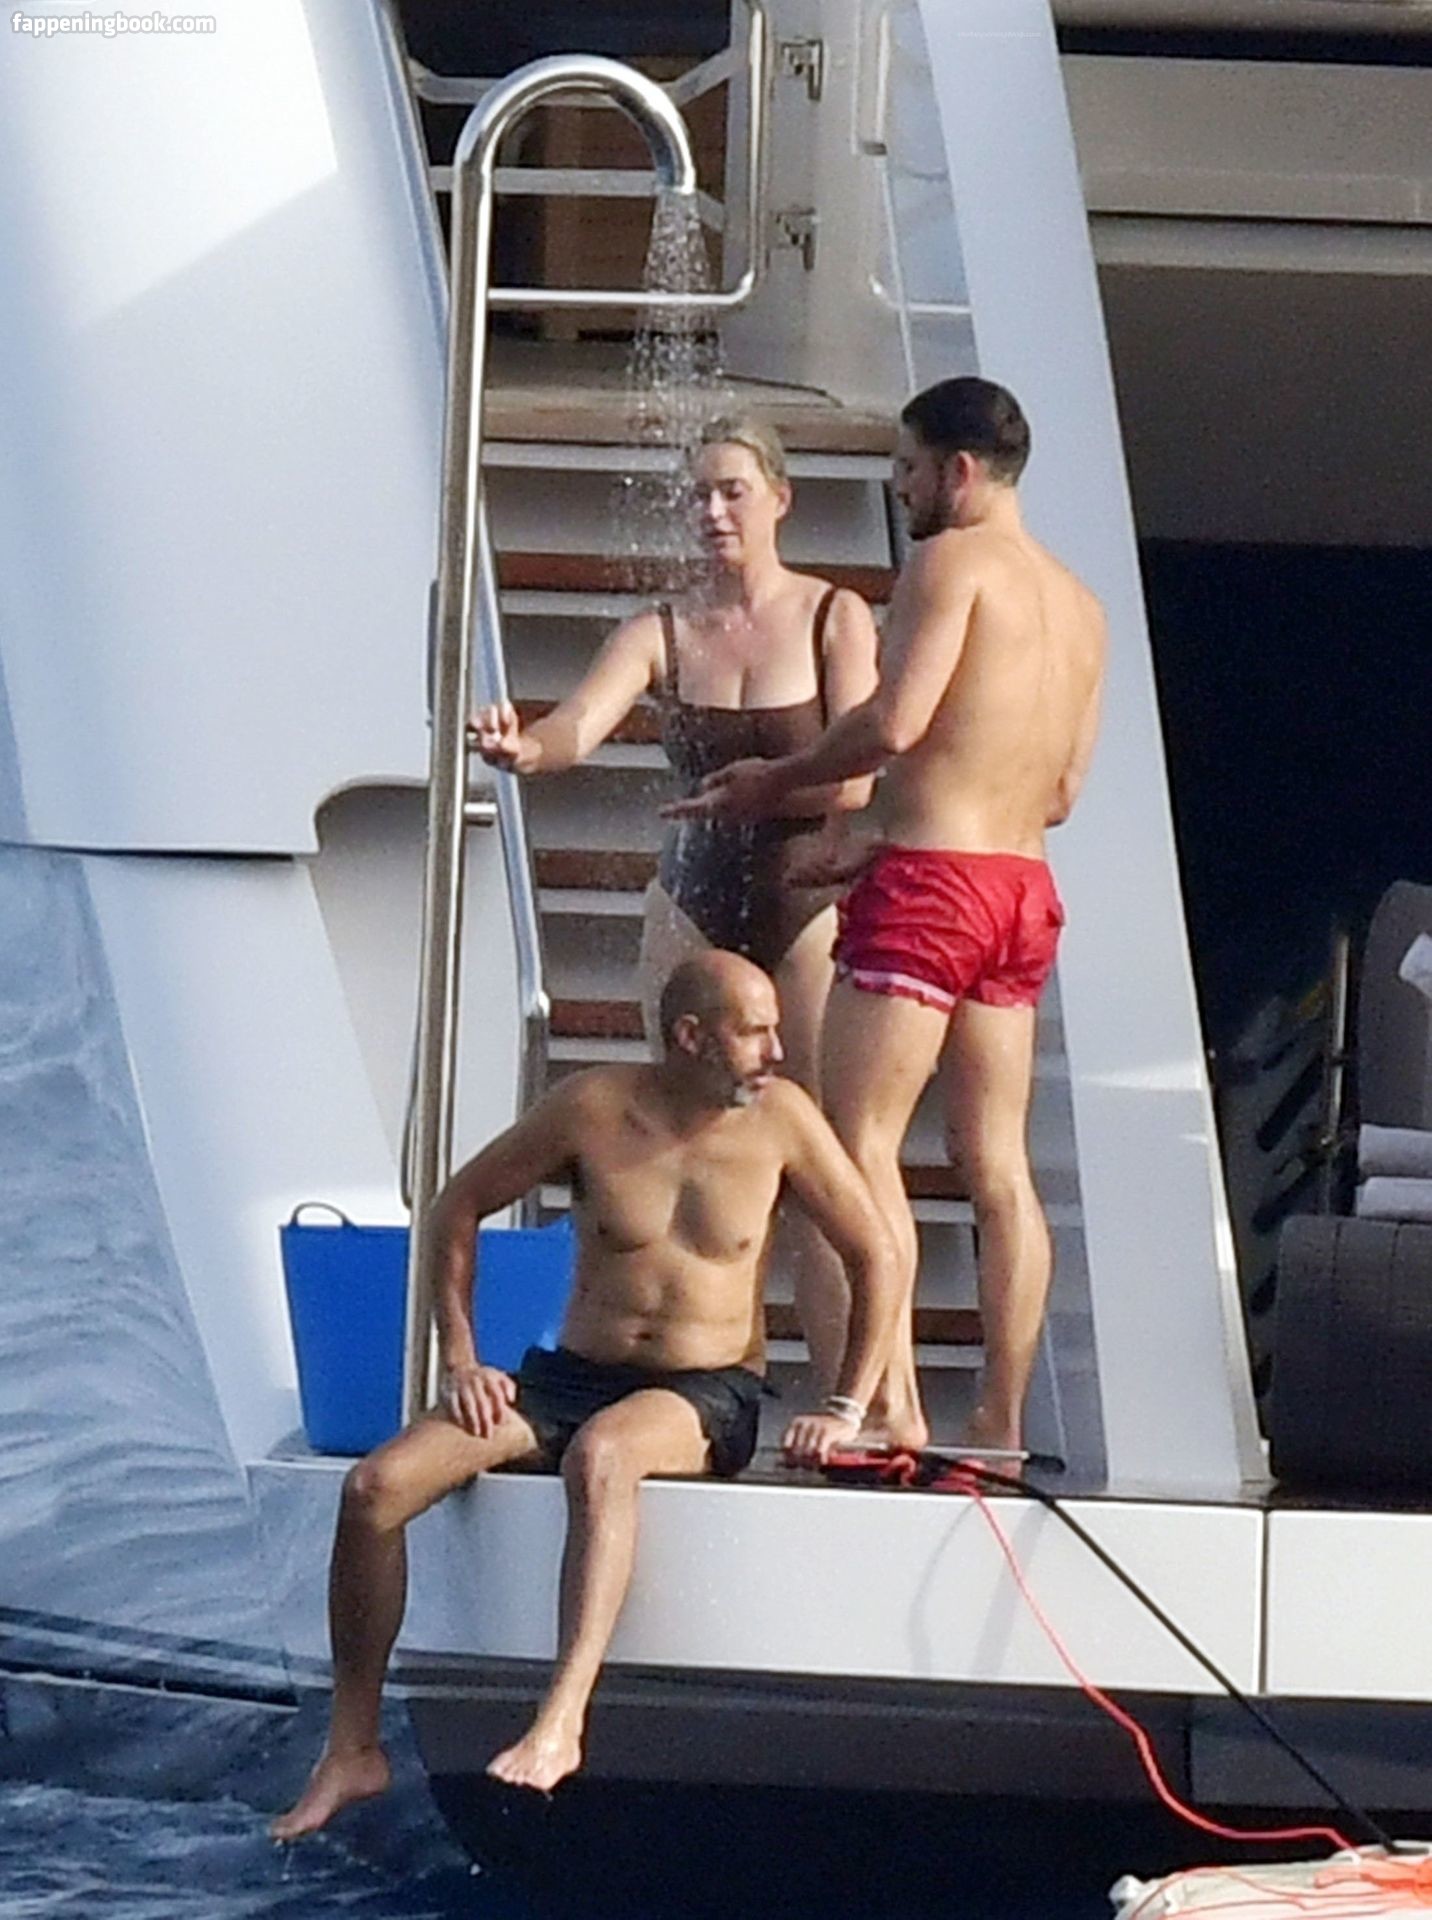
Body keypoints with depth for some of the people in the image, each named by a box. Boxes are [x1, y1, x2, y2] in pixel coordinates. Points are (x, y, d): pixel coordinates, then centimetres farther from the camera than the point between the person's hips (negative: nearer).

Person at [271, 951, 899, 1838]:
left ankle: (561, 1724, -47)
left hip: (707, 1396, -3)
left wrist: (848, 1412, -3)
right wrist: (461, 1358, 2)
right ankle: (354, 1750, -6)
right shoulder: (592, 1108, -4)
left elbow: (878, 1258, 3)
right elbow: (462, 1205, 9)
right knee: (376, 1486, -17)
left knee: (599, 1456, -40)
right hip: (571, 1375, 3)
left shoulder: (780, 1117, -5)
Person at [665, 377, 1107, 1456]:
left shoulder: (953, 561, -7)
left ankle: (891, 1405, -15)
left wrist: (776, 782, -2)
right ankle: (1003, 1417, 5)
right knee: (997, 1160, 8)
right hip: (1025, 884, 8)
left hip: (930, 882, -8)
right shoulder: (1080, 604, 18)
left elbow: (894, 723, -17)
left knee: (863, 1140, -6)